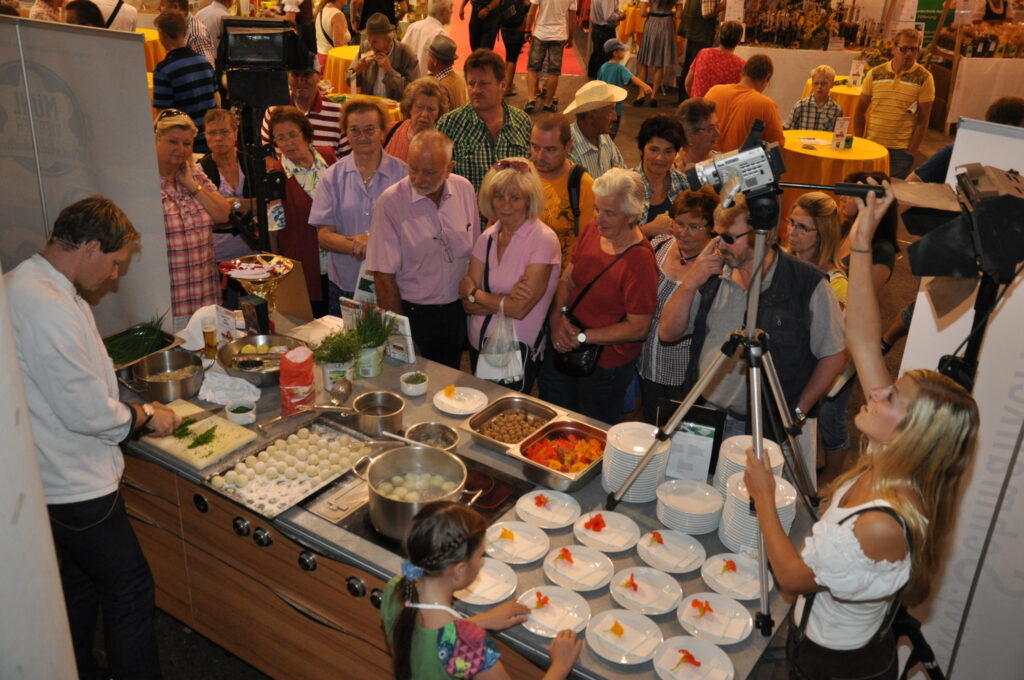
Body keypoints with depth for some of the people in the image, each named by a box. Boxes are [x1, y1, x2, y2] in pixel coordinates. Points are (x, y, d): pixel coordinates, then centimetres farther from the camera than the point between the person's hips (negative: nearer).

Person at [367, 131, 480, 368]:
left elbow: (475, 254, 7)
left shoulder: (465, 190, -5)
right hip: (414, 314, -4)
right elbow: (384, 277, -15)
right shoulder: (391, 202, -18)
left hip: (457, 312, 4)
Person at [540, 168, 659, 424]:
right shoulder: (592, 230, -5)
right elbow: (566, 279, 6)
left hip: (605, 365, -6)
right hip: (563, 347, 6)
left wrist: (582, 337, -20)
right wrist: (558, 316, -12)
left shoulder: (640, 260, -25)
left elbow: (638, 328, -22)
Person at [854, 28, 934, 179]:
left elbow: (923, 121, -3)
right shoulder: (875, 74, 4)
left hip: (900, 150, -2)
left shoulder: (924, 78, -3)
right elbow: (860, 111, 10)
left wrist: (910, 153, -8)